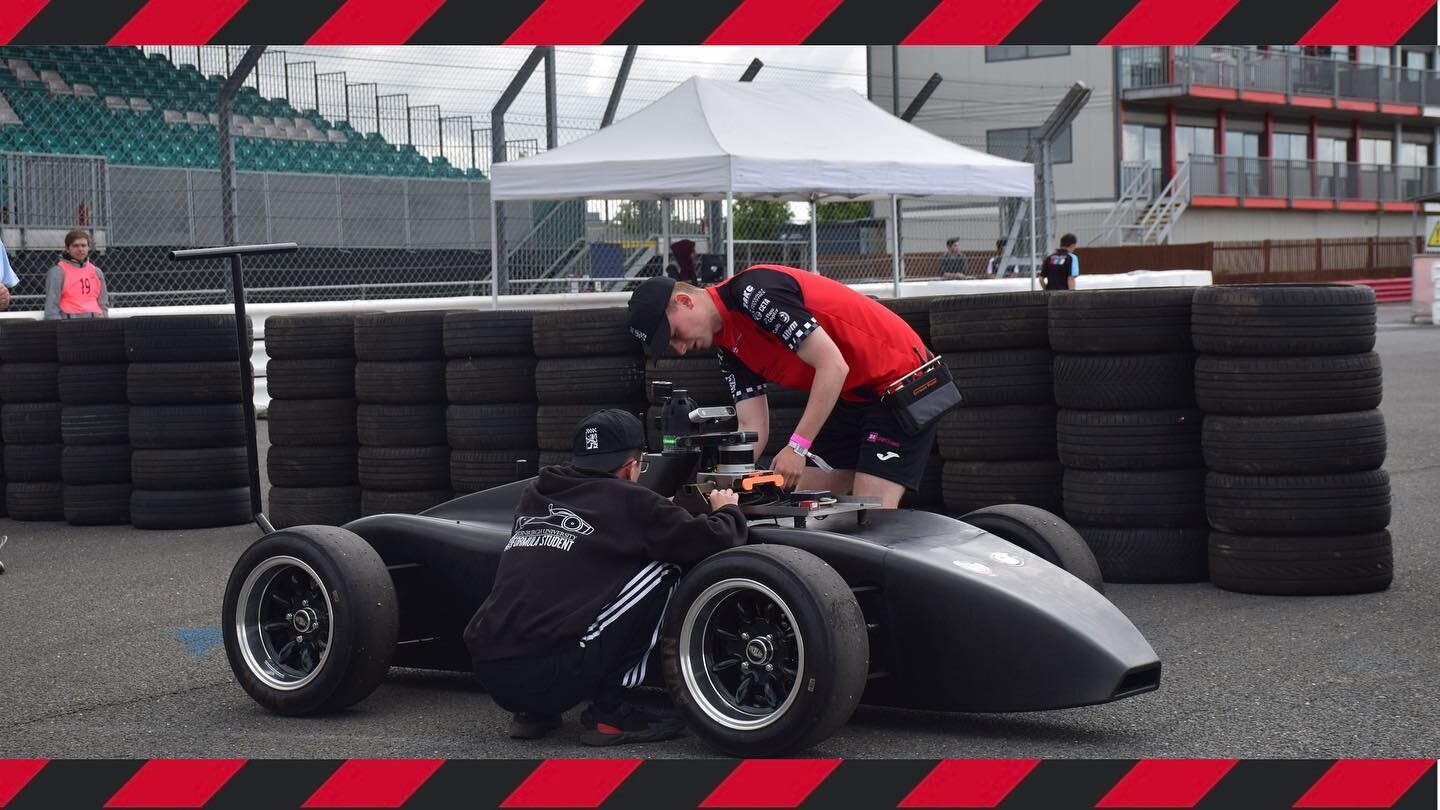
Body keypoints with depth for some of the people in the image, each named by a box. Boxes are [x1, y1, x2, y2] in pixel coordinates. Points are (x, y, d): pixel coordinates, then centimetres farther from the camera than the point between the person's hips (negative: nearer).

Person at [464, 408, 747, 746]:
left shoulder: (534, 495, 18)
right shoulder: (626, 500, 1)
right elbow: (714, 541, 4)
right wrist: (727, 510, 27)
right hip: (549, 677, -7)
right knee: (661, 572, 5)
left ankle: (534, 712, 20)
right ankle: (608, 712, 6)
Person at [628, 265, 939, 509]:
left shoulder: (755, 292, -22)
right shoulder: (728, 347, 6)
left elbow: (833, 365, -27)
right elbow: (753, 430, 3)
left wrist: (797, 446, -27)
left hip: (899, 376, -10)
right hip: (851, 397, 10)